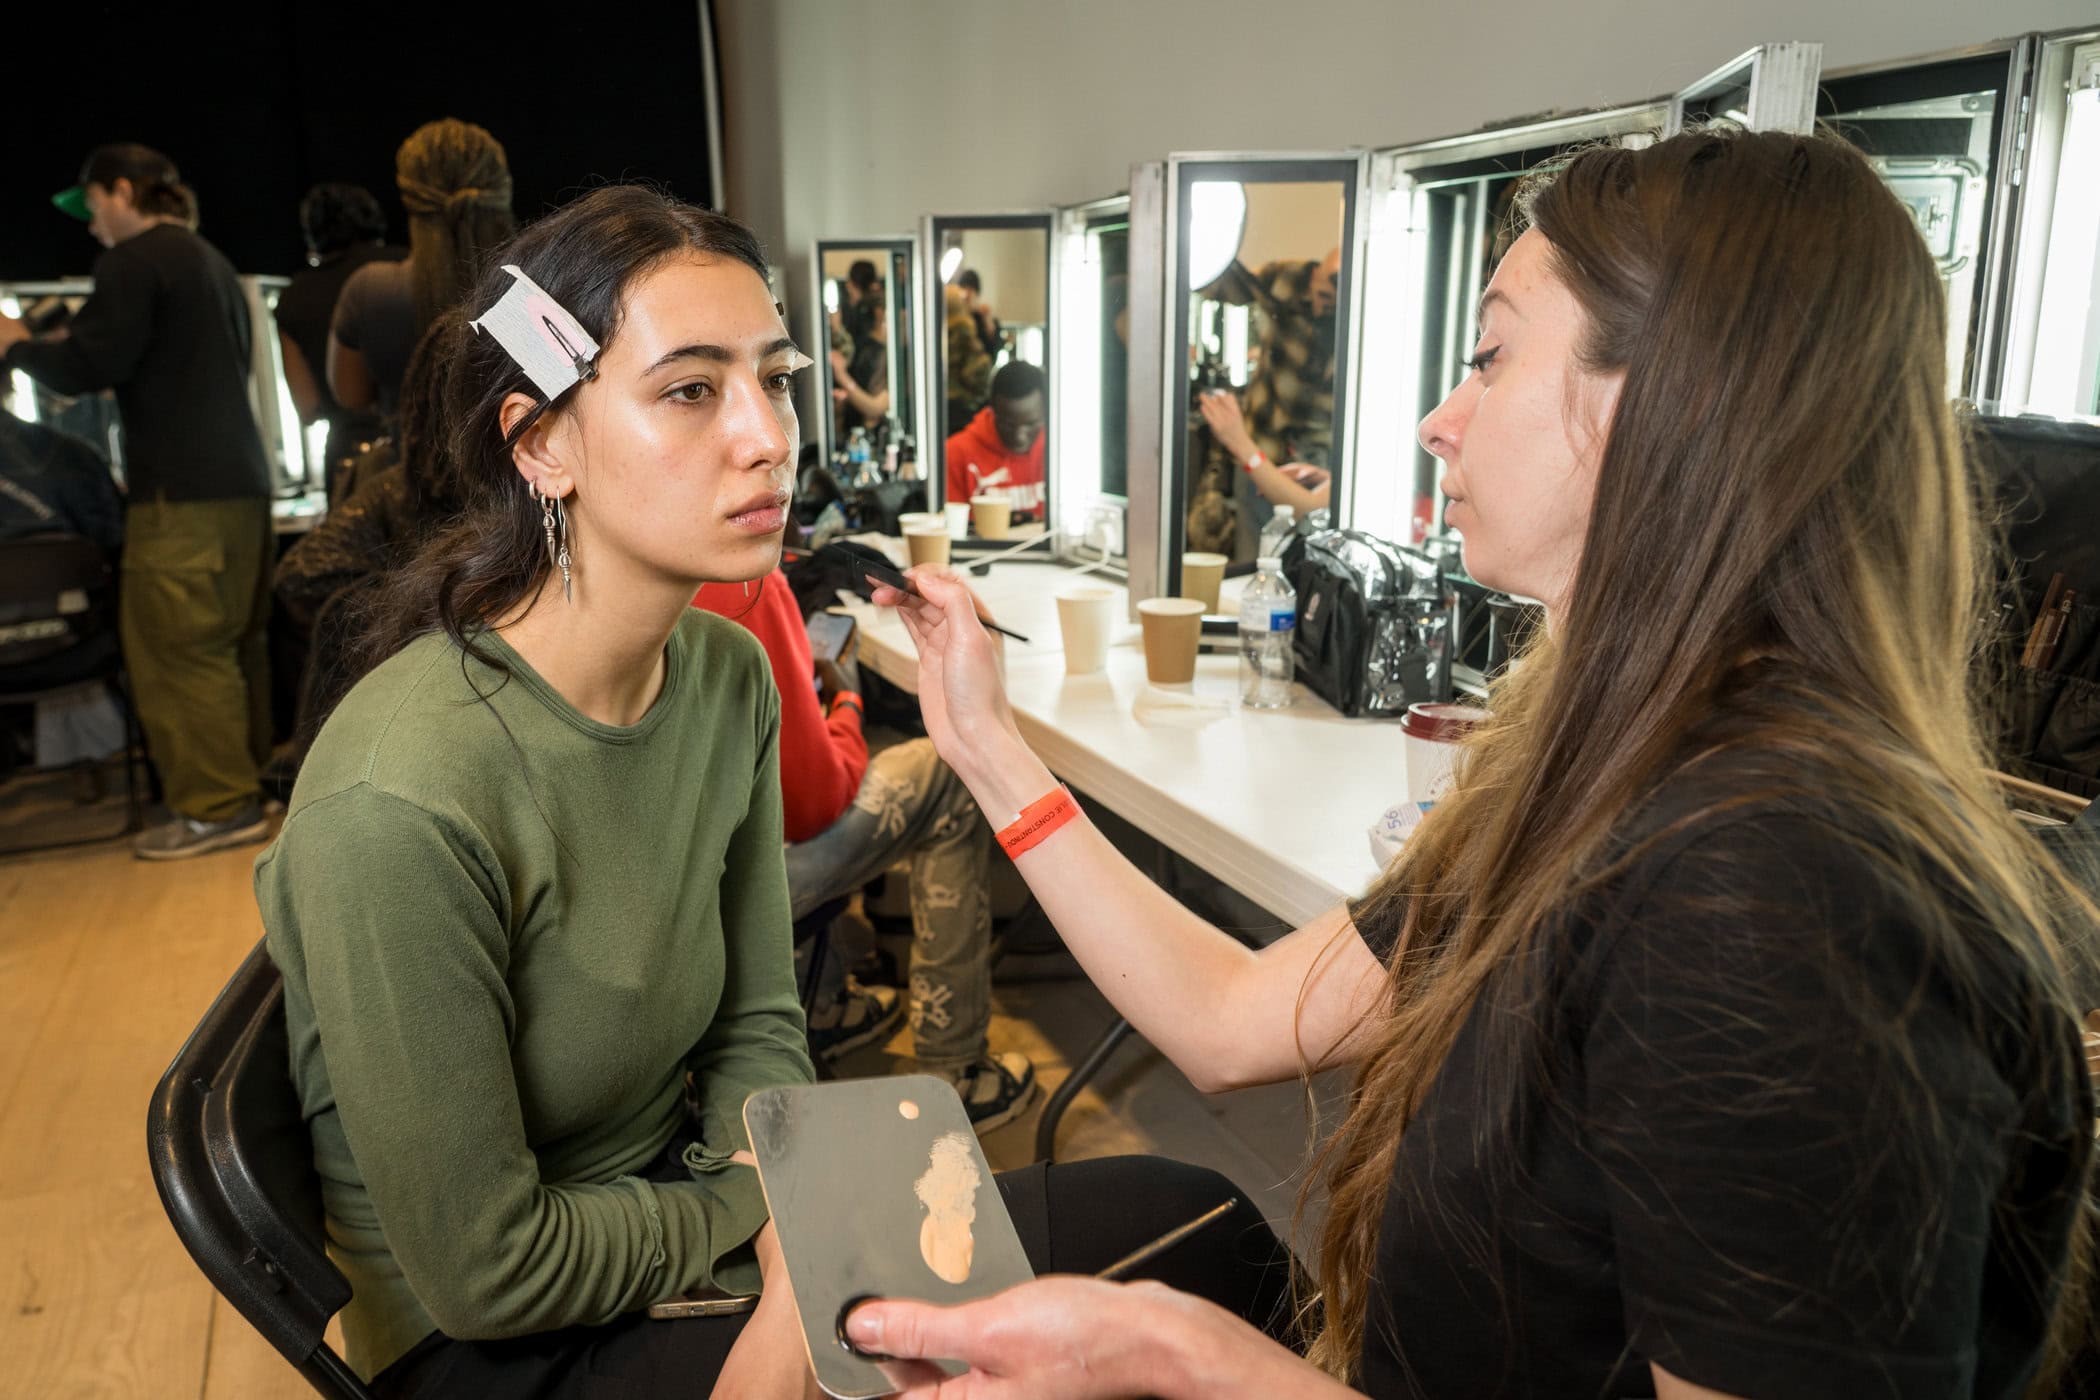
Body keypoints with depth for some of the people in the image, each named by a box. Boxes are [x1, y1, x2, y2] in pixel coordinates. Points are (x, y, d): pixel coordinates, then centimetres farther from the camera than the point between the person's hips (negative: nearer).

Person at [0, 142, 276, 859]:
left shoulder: (136, 258, -6)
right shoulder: (213, 262, 20)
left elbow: (87, 369, -12)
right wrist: (60, 343, 28)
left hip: (183, 489, -9)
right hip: (241, 479, 9)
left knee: (176, 649, -5)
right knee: (232, 643, 11)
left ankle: (219, 806, -4)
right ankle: (248, 785, 16)